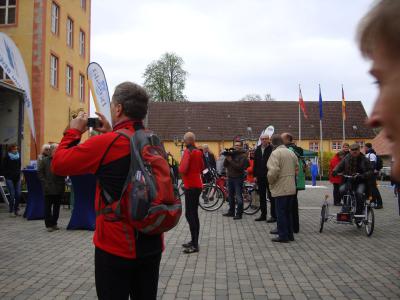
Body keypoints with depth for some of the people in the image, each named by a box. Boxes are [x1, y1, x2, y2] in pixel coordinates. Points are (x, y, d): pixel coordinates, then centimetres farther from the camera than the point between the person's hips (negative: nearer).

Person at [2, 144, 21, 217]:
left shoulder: (18, 156, 7)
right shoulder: (7, 157, -4)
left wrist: (19, 174, 7)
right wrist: (6, 176, -8)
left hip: (17, 178, 4)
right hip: (10, 179, -4)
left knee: (18, 194, 0)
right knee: (12, 195, -7)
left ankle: (16, 210, 12)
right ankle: (11, 211, 4)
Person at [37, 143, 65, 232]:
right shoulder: (44, 160, 0)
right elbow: (39, 172, 0)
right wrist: (44, 182, -7)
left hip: (59, 188, 2)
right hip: (48, 188, -2)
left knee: (57, 207, 10)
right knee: (48, 207, 3)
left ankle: (54, 223, 22)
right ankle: (49, 224, 10)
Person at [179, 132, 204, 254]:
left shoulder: (188, 151, -14)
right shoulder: (198, 151, 11)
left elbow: (183, 169, -21)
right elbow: (202, 167, 20)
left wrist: (179, 167, -1)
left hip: (191, 186, -9)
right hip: (197, 185, 9)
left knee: (189, 214, -8)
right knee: (194, 214, 14)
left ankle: (195, 245, -8)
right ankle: (194, 242, 21)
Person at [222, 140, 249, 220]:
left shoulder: (243, 155, -7)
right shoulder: (232, 154, 12)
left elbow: (240, 167, -19)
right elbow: (225, 165, 8)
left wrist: (230, 161, -19)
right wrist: (227, 158, -9)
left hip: (238, 178, -7)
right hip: (230, 177, 7)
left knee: (238, 196, -4)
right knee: (230, 196, 14)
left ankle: (239, 214, 2)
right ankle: (231, 212, 25)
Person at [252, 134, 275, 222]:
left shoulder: (272, 149, -10)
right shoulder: (257, 150, 10)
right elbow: (255, 163, 13)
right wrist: (255, 175, 8)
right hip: (260, 177, 6)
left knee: (271, 197, 1)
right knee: (262, 197, 12)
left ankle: (274, 216, 8)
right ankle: (263, 215, 21)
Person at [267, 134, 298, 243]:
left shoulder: (275, 153, -14)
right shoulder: (291, 153, 11)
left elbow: (273, 171, -23)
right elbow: (297, 168, 17)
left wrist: (270, 181, -7)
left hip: (280, 188, -8)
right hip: (291, 188, 8)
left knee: (281, 212, 0)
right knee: (288, 212, 16)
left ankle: (283, 236, 4)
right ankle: (289, 234, 22)